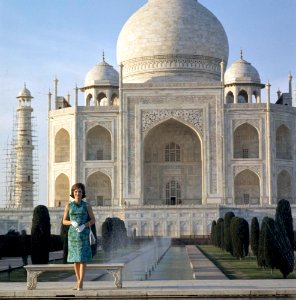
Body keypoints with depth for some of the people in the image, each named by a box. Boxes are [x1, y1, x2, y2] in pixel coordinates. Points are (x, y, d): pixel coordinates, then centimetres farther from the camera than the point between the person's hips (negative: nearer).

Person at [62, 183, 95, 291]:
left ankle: (80, 283, -9)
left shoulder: (87, 205, 0)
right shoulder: (68, 205, 3)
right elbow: (64, 221, 5)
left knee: (82, 258, -10)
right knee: (75, 258, 7)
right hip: (73, 234, 2)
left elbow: (93, 220, 2)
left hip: (84, 234, -2)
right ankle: (79, 281, 19)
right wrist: (72, 223, -17)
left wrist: (84, 226, -17)